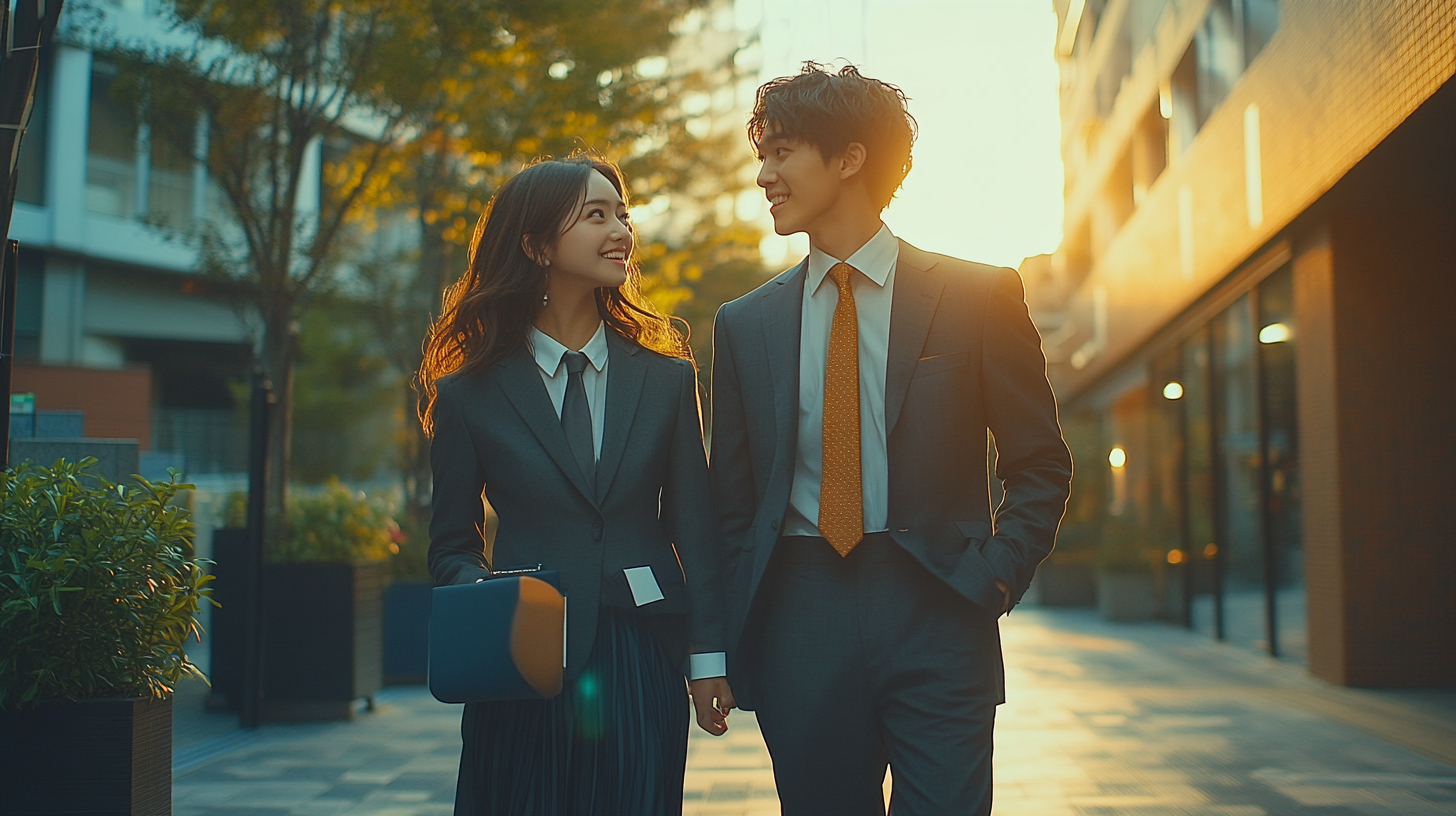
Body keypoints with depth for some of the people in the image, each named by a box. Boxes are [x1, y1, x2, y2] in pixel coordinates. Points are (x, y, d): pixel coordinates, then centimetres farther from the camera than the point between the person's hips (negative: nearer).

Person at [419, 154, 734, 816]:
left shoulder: (667, 378, 6)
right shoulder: (469, 393, 1)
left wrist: (709, 659, 1)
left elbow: (694, 530, 6)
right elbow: (452, 543, 6)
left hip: (641, 666, 1)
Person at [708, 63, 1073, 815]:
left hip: (936, 620, -2)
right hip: (798, 628, 2)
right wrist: (740, 626, 2)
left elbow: (1041, 465, 6)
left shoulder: (978, 295, 3)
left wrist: (995, 577, -7)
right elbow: (732, 492, 14)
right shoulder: (745, 324, 10)